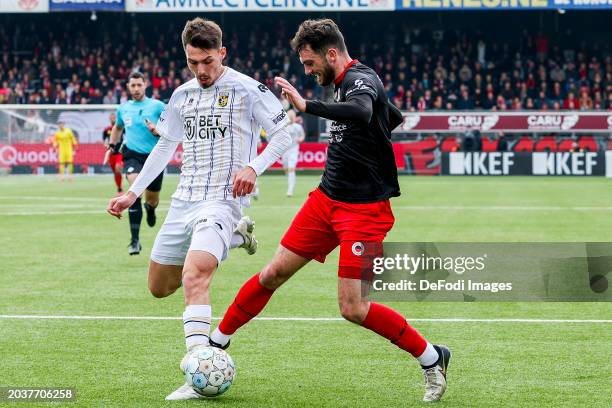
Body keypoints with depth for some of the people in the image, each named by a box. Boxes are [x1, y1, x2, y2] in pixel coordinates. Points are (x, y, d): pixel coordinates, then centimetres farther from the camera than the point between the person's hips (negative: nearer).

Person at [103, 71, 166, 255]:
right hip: (132, 155, 1)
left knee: (152, 201, 9)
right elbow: (117, 127, 30)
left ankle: (150, 208, 53)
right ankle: (135, 241, -25)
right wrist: (111, 146, 19)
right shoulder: (123, 108, 10)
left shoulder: (158, 106, -2)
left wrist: (158, 131, -19)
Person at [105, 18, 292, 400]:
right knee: (159, 286, 16)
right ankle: (233, 236, 33)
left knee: (193, 277, -30)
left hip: (222, 201, -8)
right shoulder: (182, 95, 12)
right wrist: (133, 192, 21)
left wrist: (253, 167, -21)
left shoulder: (248, 89, -6)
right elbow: (166, 145, 24)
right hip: (183, 202, 8)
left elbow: (284, 135, -4)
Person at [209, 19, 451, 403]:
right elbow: (394, 116, 28)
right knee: (274, 273, 8)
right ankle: (217, 342, 20)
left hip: (364, 210, -9)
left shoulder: (360, 78, -16)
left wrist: (306, 105, -42)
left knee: (353, 307, -12)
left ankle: (431, 358, 3)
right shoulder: (347, 81, 11)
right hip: (327, 199, 9)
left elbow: (361, 113, -42)